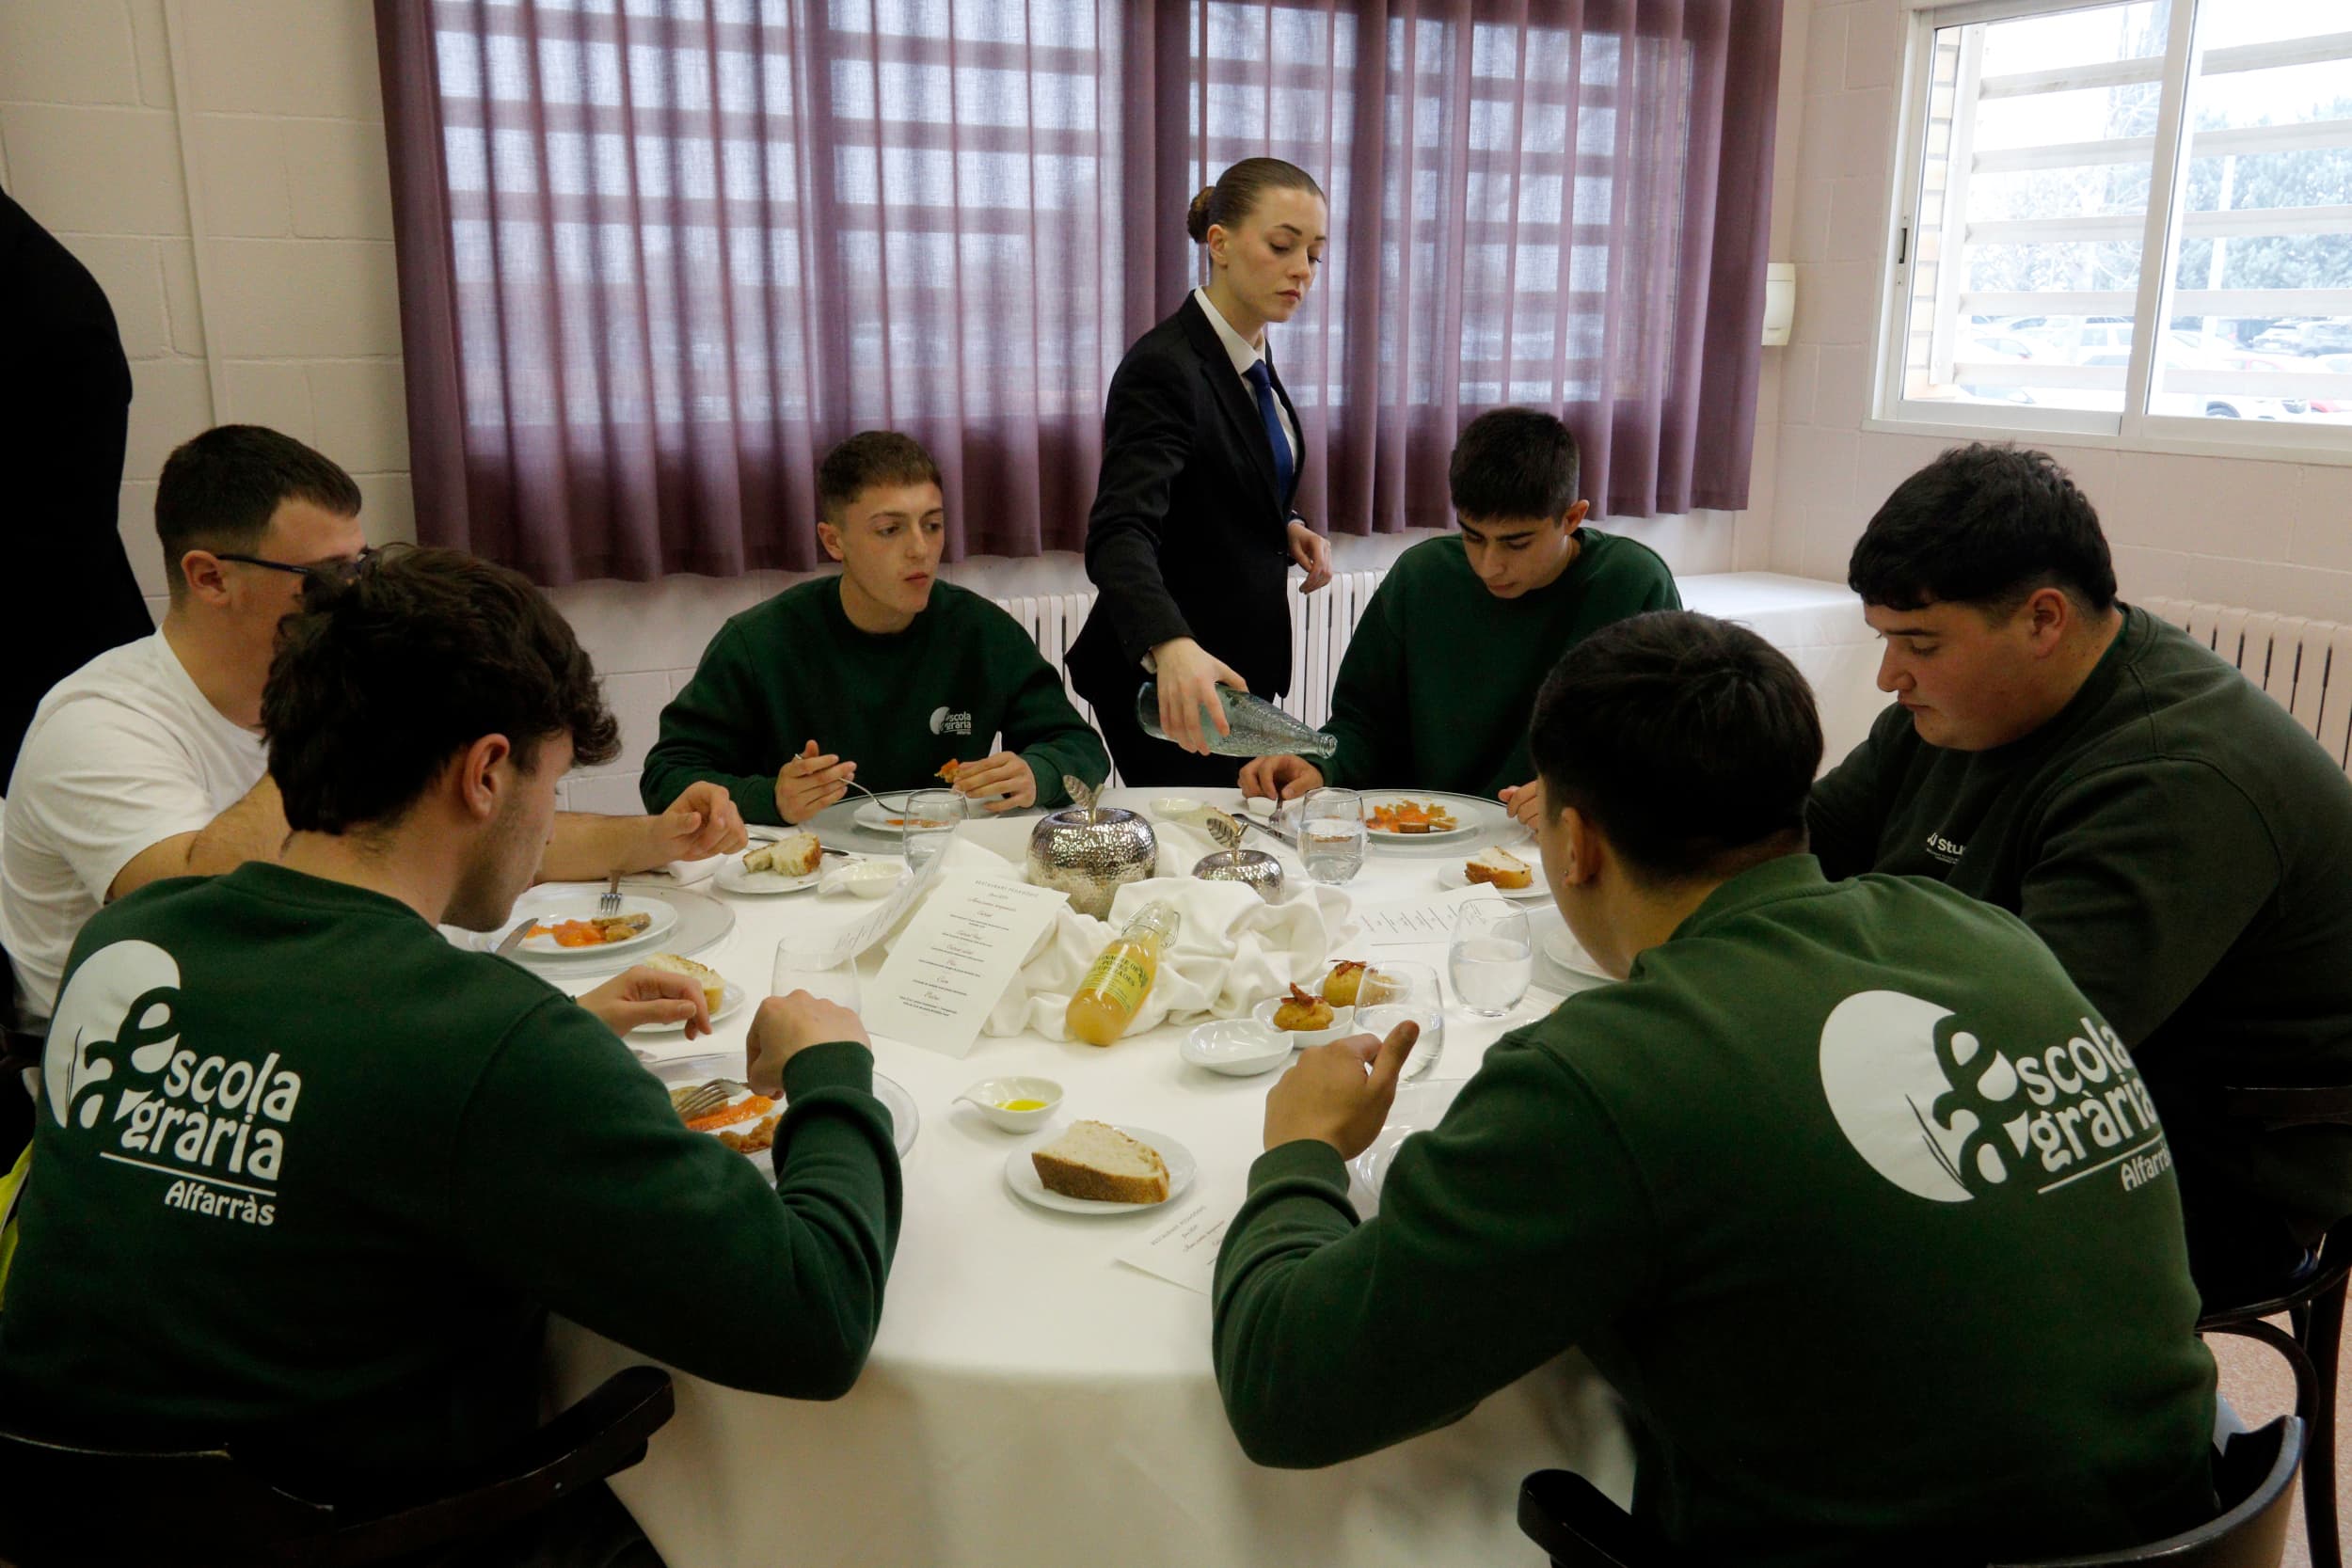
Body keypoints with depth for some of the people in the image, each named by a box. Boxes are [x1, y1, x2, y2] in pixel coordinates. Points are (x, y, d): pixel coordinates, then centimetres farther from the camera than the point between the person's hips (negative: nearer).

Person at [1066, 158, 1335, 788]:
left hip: (1242, 661, 9)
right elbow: (1118, 534, -35)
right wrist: (1171, 647, -53)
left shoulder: (1250, 356, 6)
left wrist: (1287, 529, -2)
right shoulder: (1163, 368, -21)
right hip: (1168, 686, -9)